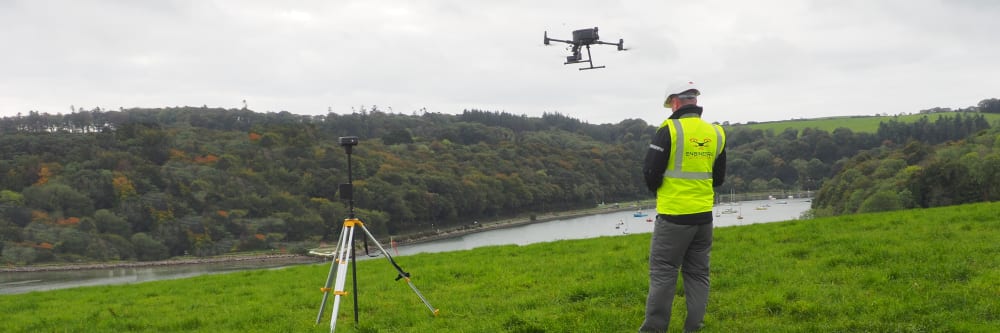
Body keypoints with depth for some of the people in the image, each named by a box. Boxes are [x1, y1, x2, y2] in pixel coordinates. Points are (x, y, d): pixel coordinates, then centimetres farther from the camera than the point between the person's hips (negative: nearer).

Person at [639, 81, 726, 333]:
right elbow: (718, 178, 15)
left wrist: (656, 189, 10)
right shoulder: (716, 133, 6)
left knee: (663, 272, 1)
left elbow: (650, 172, -9)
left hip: (673, 216, -5)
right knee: (698, 273, 12)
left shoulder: (670, 130, -12)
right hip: (704, 215, 5)